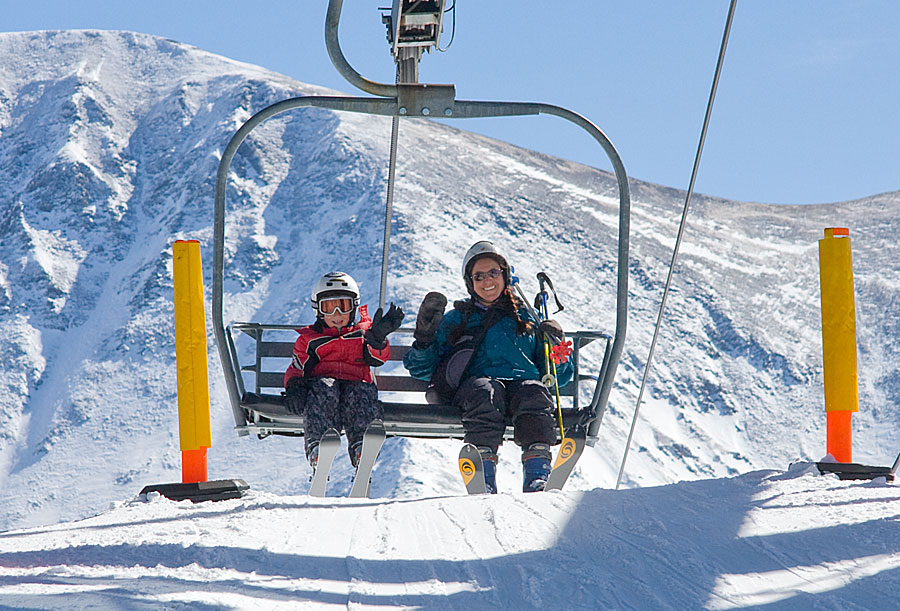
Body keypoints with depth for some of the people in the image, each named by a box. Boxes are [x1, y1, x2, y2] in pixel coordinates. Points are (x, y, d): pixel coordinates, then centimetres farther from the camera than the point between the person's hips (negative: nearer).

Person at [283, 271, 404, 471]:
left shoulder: (363, 333, 26)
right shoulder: (309, 338, 26)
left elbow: (378, 357, 7)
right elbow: (296, 369, 16)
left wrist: (378, 338, -16)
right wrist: (294, 388, -8)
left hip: (357, 382, 0)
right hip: (323, 379, 0)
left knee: (361, 394, -37)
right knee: (324, 390, -38)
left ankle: (361, 448, -59)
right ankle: (316, 445, -56)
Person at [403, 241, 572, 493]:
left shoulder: (525, 316, 30)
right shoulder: (456, 319, 28)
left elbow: (557, 375, 27)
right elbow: (422, 369, 22)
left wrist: (554, 346, 7)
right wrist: (425, 335, 5)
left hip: (522, 380, 1)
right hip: (473, 383, -1)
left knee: (535, 393, -36)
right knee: (485, 391, -38)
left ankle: (537, 480, -49)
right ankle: (484, 481, -50)